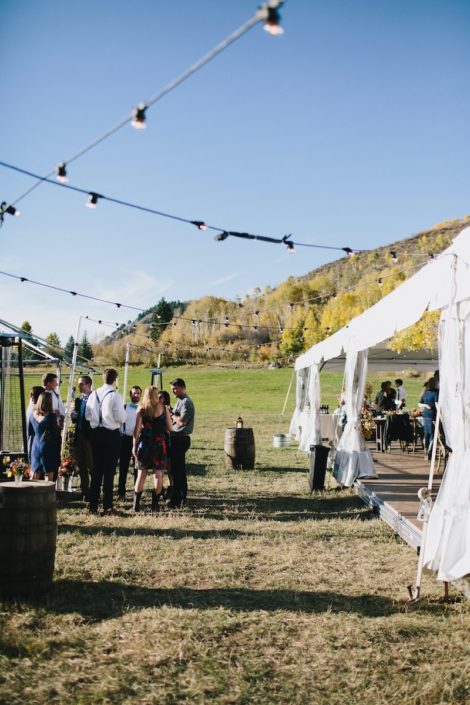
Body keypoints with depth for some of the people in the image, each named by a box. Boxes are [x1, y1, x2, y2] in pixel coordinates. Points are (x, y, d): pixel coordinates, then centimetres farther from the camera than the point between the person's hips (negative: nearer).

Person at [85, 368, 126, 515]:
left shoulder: (94, 394, 2)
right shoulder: (115, 395, -13)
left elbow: (87, 416, 3)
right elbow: (121, 417, -15)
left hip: (96, 433, 5)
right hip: (112, 434, -5)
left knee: (96, 469, 12)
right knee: (109, 470, 1)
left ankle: (93, 505, 16)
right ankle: (107, 506, 1)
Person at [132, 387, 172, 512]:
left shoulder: (141, 409, 1)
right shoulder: (163, 408, -1)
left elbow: (137, 429, -3)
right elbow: (169, 428, -3)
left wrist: (134, 446, 3)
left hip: (144, 443, 1)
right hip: (159, 444, -1)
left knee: (141, 474, 8)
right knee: (158, 474, 4)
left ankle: (136, 504, 6)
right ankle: (155, 504, 3)